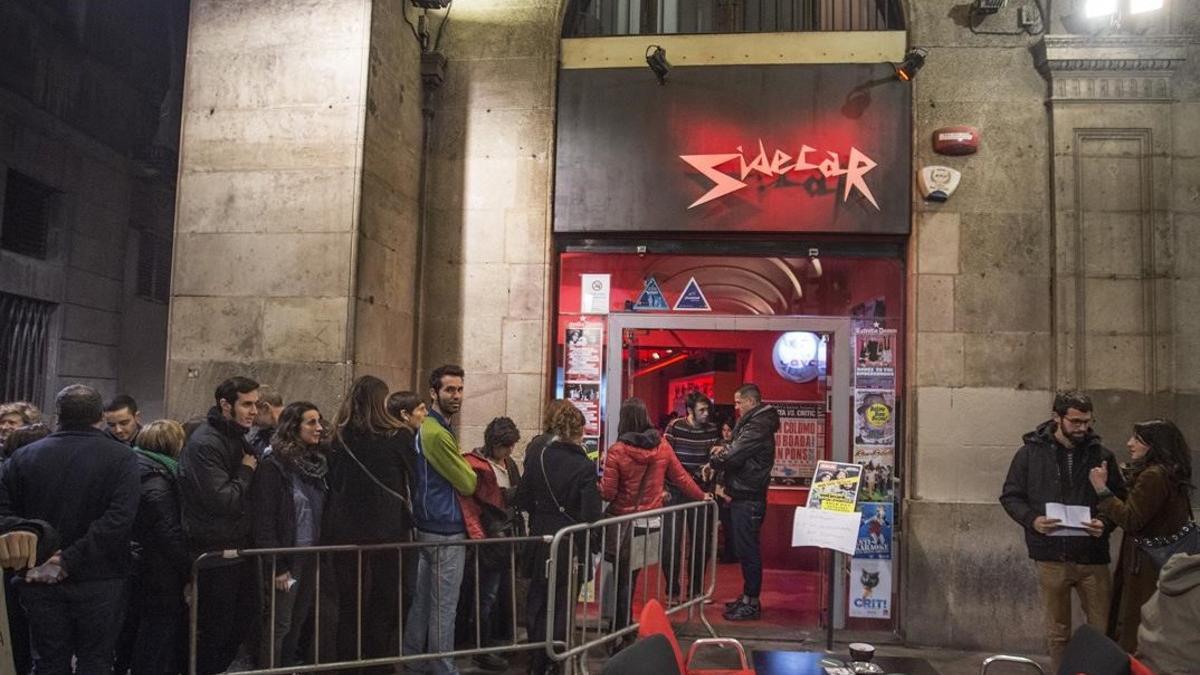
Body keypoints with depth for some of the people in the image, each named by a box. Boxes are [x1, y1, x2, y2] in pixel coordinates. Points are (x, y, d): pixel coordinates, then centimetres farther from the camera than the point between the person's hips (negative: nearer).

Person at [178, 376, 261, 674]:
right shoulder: (204, 444, -18)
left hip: (238, 547, 9)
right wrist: (246, 472, -12)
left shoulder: (237, 439, 11)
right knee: (215, 630, 2)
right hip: (214, 553, -9)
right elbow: (223, 499, -25)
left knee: (243, 625, 15)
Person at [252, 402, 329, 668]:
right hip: (287, 556, -7)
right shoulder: (274, 464, -13)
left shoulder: (316, 462, 8)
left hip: (311, 554, 7)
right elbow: (264, 520, -15)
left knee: (300, 619, 14)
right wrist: (276, 566, -16)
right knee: (279, 624, 1)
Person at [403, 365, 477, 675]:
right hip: (445, 531, -10)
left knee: (422, 601, 16)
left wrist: (461, 471, 3)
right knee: (444, 607, -1)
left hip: (428, 526, 10)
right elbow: (468, 484, -16)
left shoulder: (426, 428, 14)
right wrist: (468, 471, 4)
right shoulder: (438, 433, -19)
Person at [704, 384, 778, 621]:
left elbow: (735, 454, -22)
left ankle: (752, 603, 4)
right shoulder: (753, 422, 17)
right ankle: (747, 597, 25)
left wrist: (713, 463, -5)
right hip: (743, 496, 10)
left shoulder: (758, 426, -16)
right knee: (745, 549, 16)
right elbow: (740, 450, 18)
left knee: (748, 550, -4)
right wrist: (725, 449, -2)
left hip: (749, 498, -10)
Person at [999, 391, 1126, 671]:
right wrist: (1032, 520, -15)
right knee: (1058, 633, 11)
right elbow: (1010, 496, 3)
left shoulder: (1101, 454, 4)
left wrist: (1106, 523, -11)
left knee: (1104, 630, 5)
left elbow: (1121, 499, 9)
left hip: (1093, 557, 1)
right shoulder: (1030, 452, 0)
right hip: (1051, 557, -1)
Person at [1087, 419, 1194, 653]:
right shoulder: (1170, 474, 12)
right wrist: (1126, 477, 11)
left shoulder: (1154, 476, -19)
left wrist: (1102, 489, -17)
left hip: (1148, 567, -10)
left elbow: (1131, 520, -21)